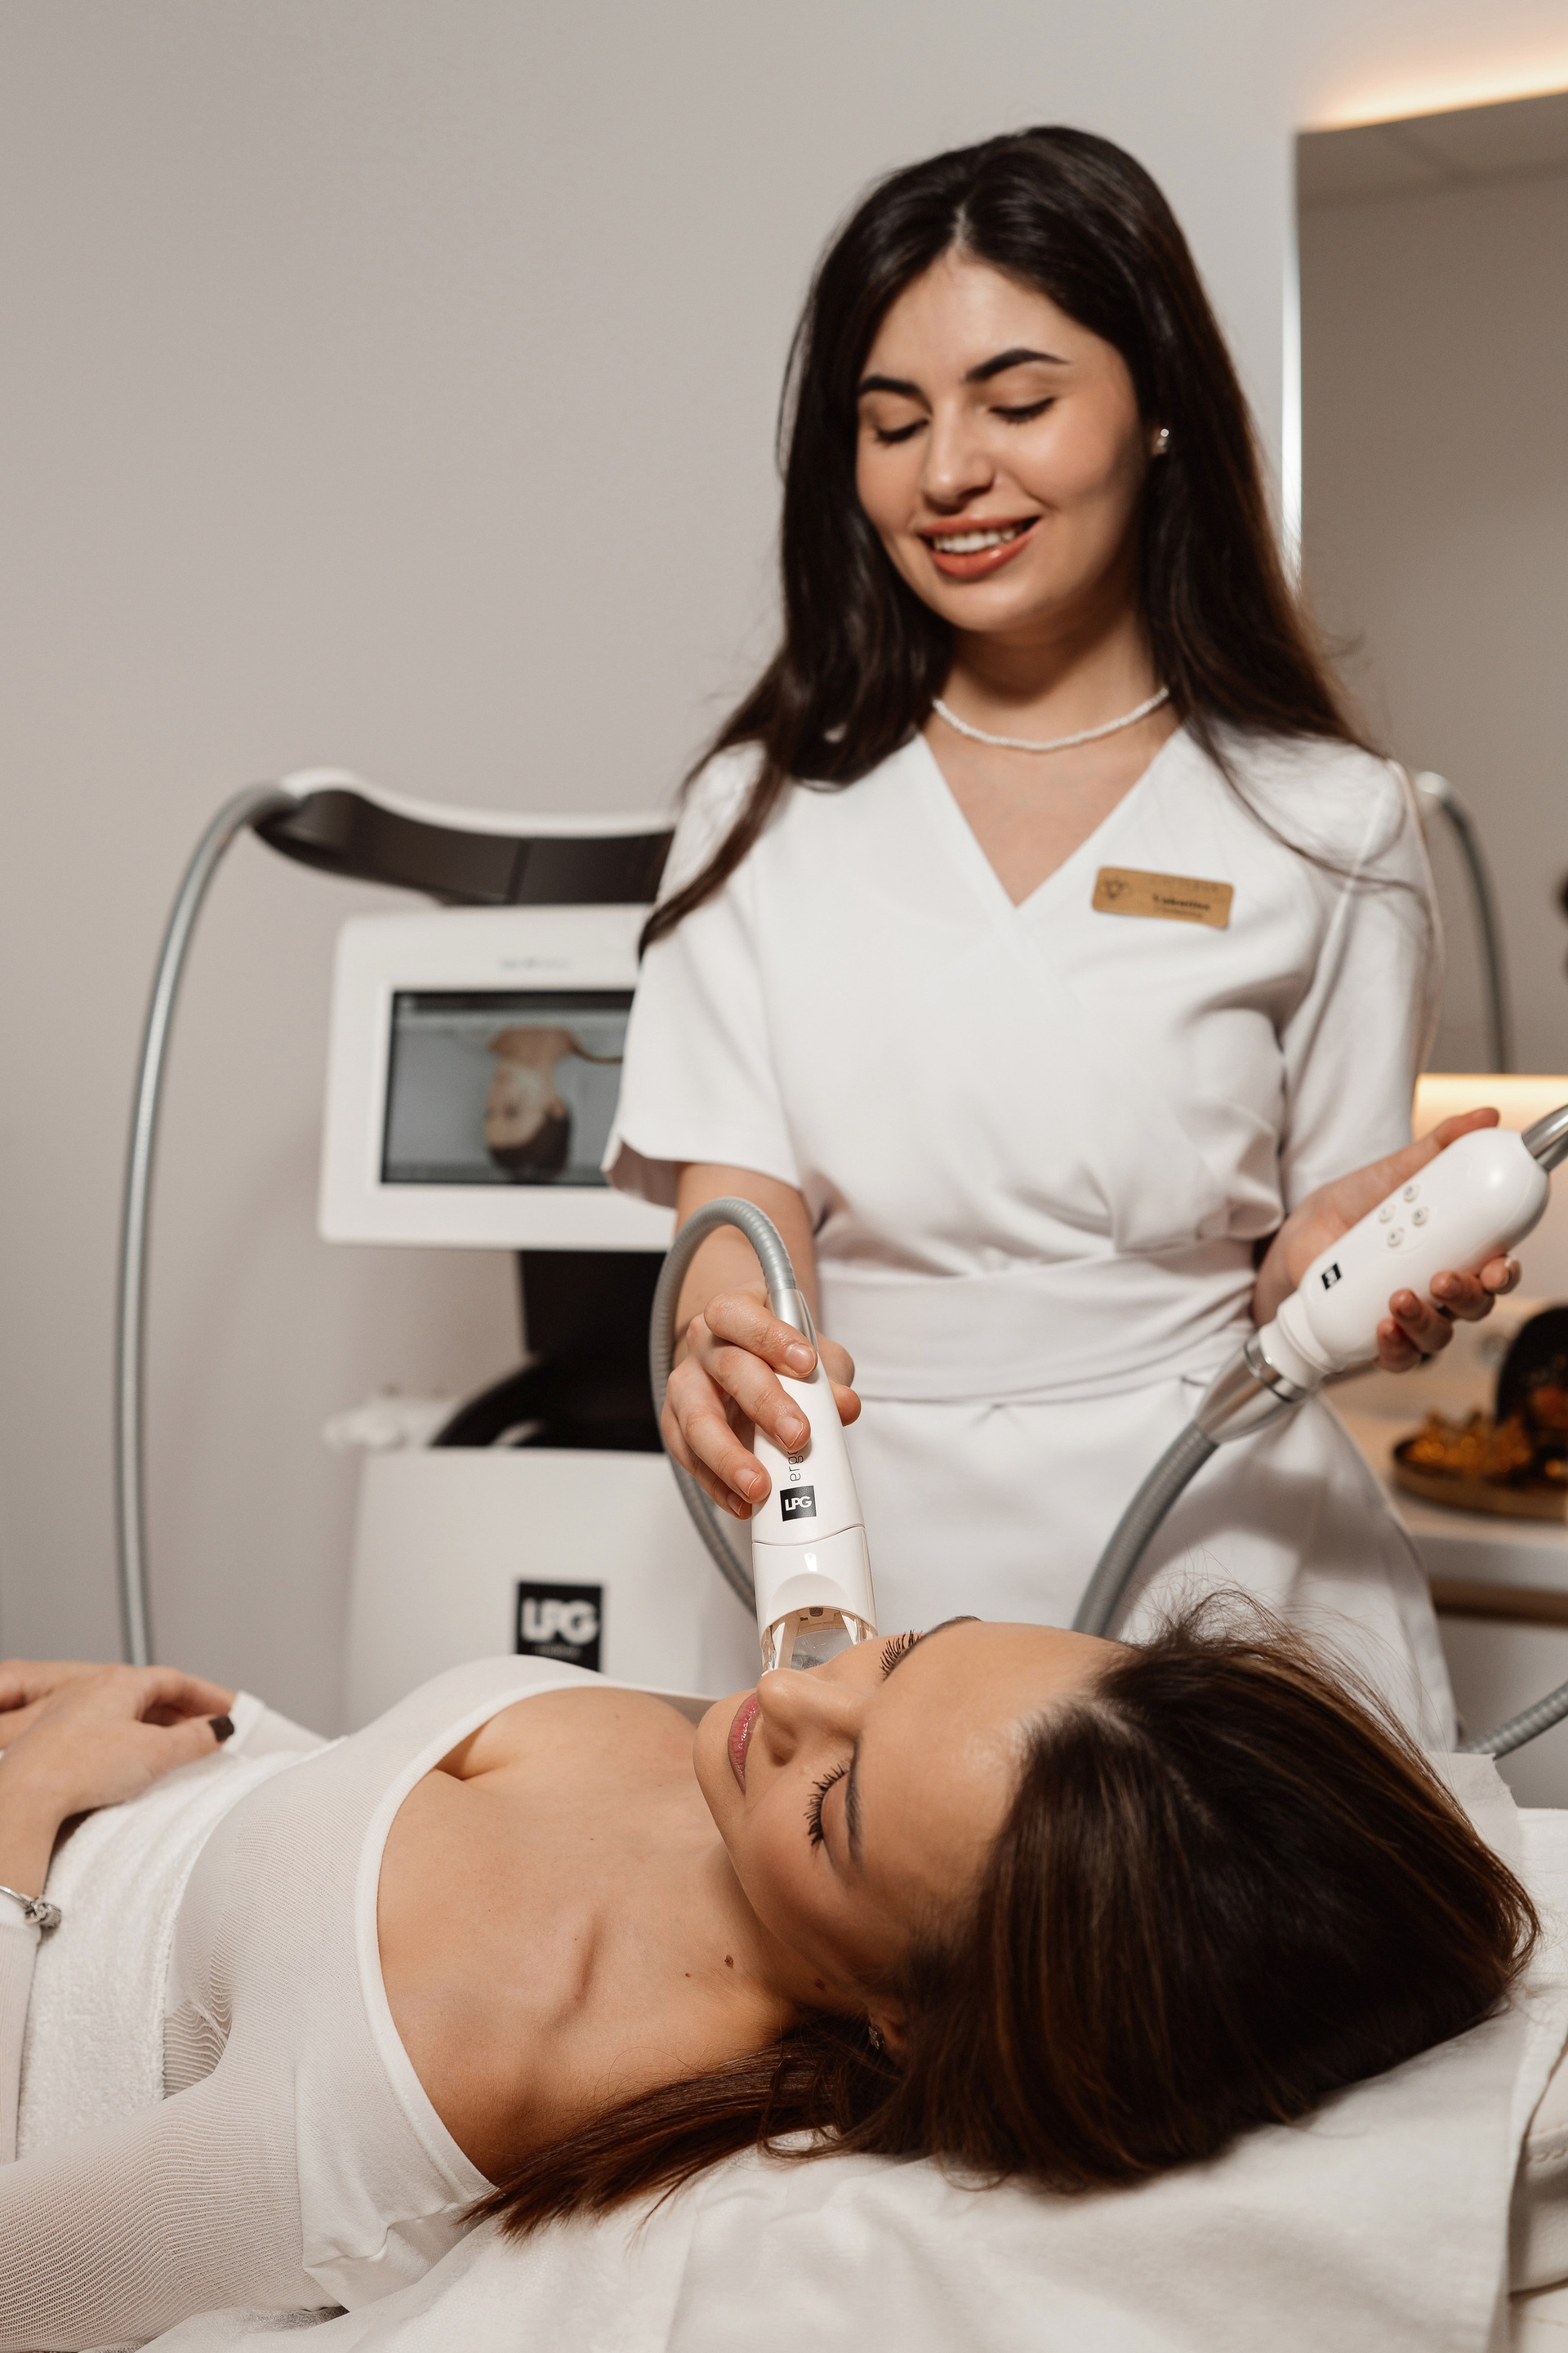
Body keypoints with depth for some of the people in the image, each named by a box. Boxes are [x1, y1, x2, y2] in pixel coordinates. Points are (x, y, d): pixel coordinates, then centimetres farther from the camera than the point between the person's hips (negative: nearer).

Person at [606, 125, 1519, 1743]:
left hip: (1222, 1544, 0)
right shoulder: (766, 812, 7)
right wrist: (728, 1347, -23)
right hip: (876, 1560, 1)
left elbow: (1312, 1284, 7)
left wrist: (1329, 1260, -16)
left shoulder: (1325, 826, 4)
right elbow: (737, 1199, -1)